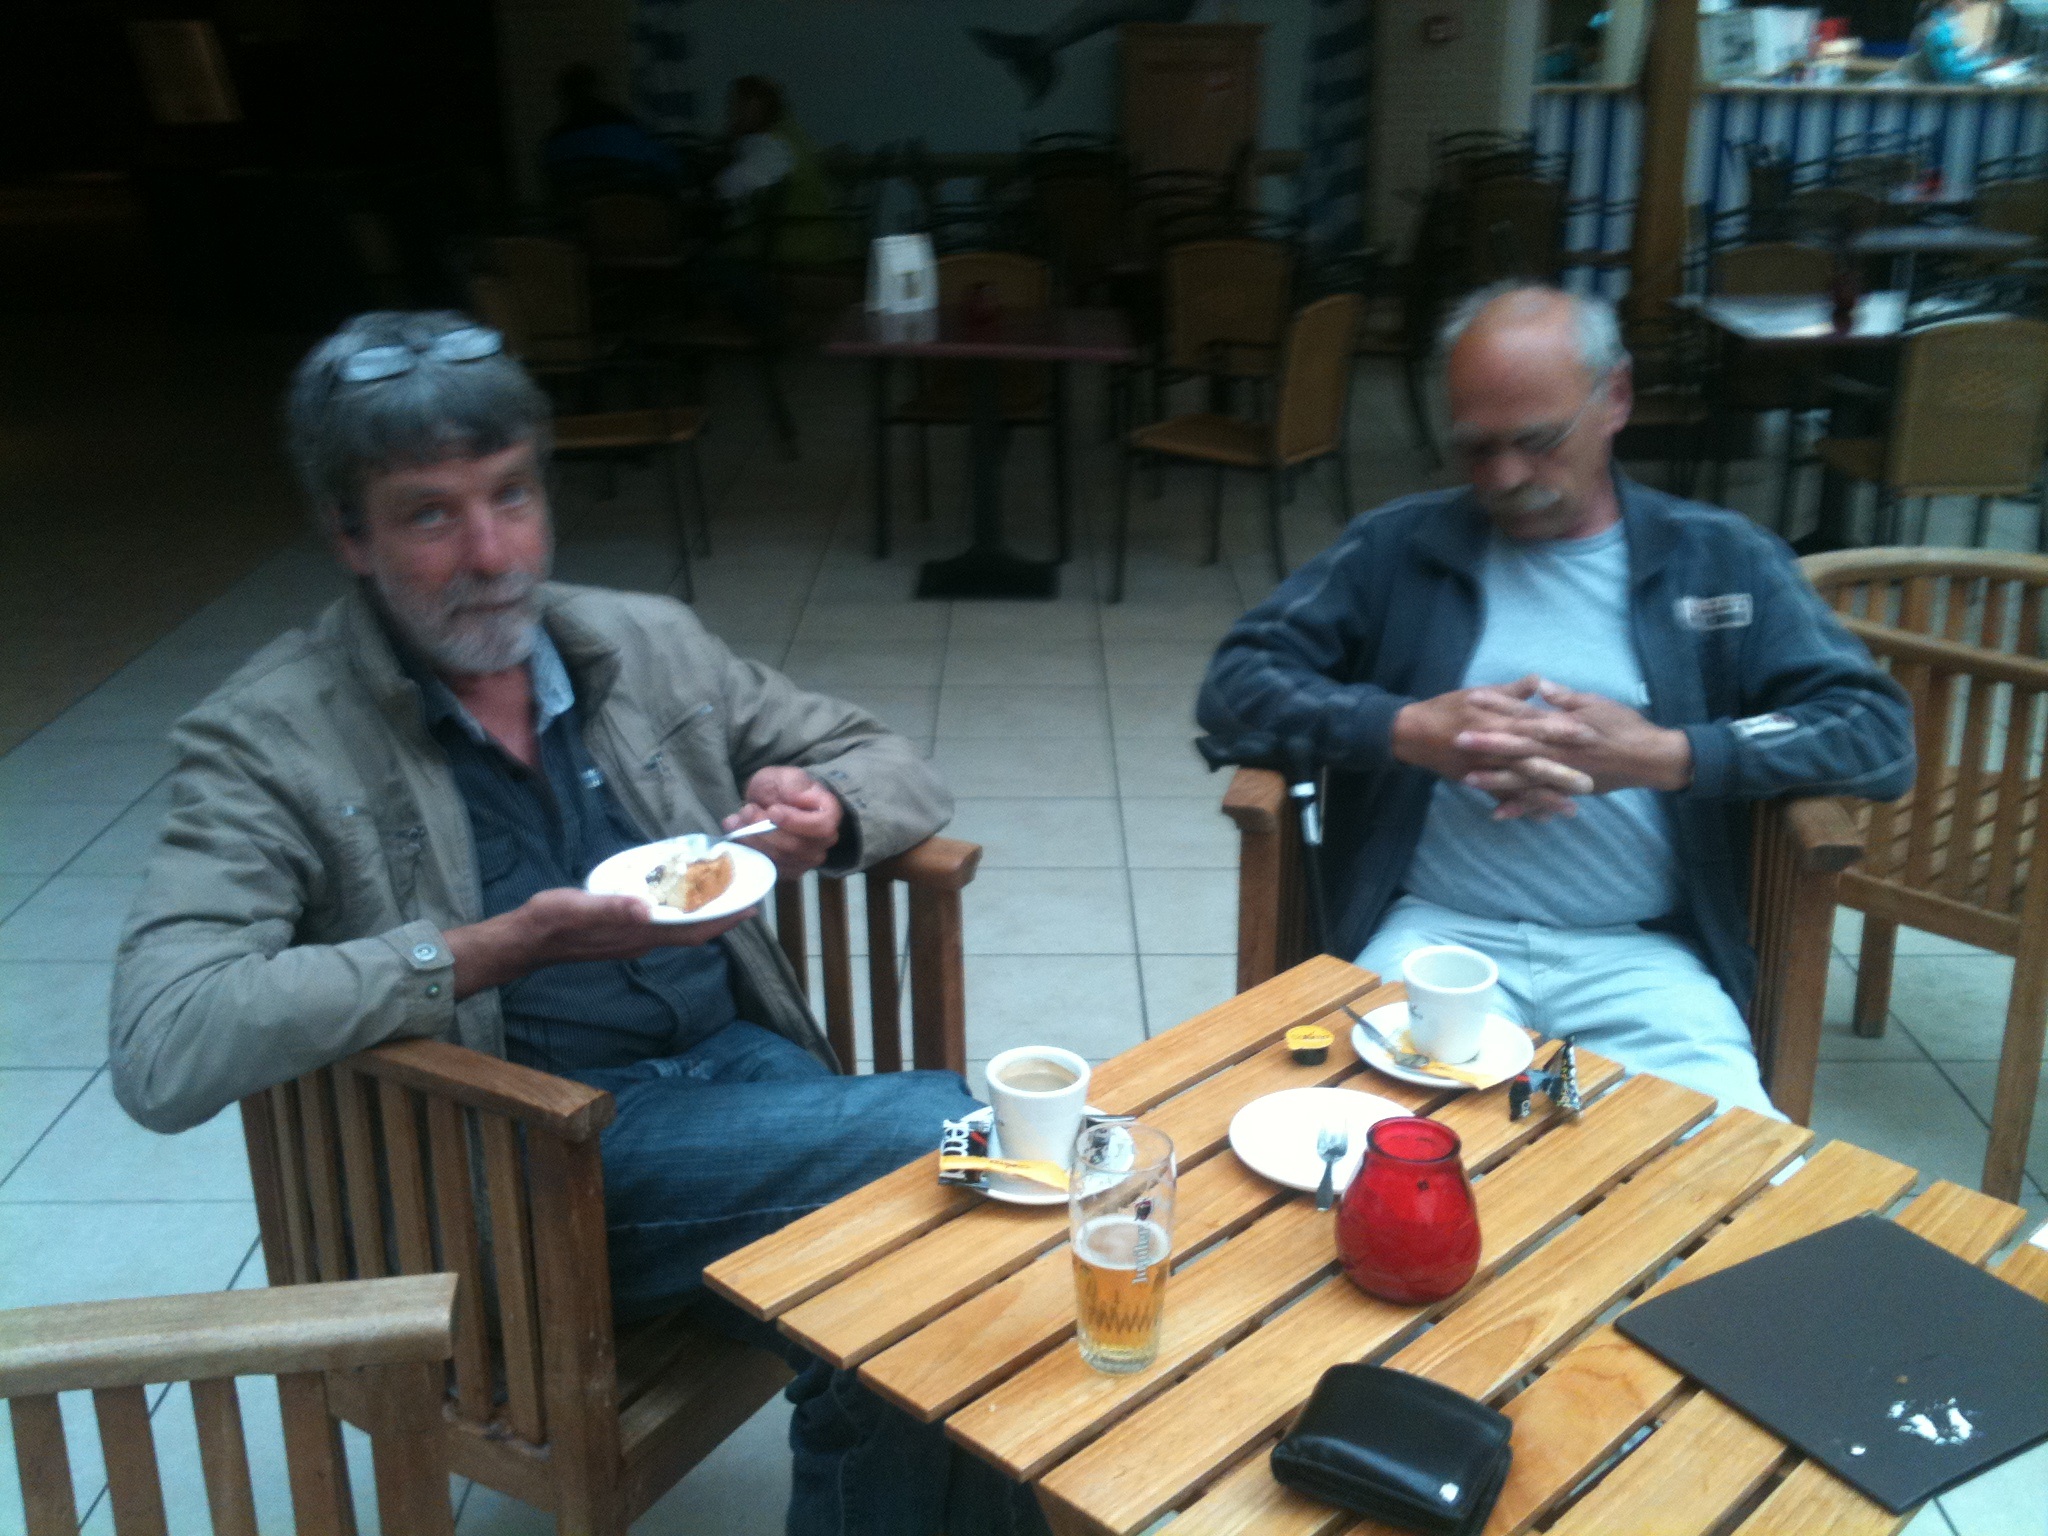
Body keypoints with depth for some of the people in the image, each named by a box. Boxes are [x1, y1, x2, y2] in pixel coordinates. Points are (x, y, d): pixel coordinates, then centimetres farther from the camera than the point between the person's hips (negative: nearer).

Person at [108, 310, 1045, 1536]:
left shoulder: (649, 644, 8)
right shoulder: (271, 742, -6)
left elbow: (899, 774, 15)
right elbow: (163, 1054, -19)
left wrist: (825, 815, -10)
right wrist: (495, 951, -24)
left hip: (741, 1066, 5)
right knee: (940, 1134, -23)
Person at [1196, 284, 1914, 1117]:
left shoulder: (1719, 559, 10)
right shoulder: (1397, 547, 9)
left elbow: (1880, 733, 2)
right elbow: (1234, 686, 2)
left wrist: (1666, 756, -13)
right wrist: (1408, 729, -13)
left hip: (1642, 956, 1)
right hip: (1437, 934, 0)